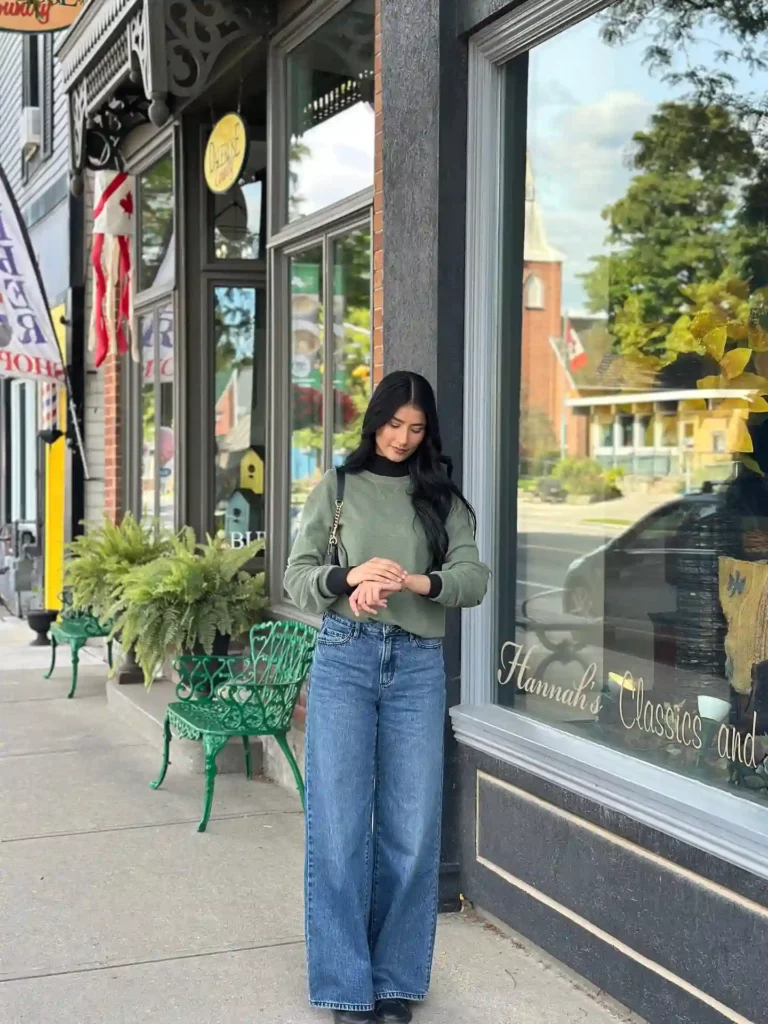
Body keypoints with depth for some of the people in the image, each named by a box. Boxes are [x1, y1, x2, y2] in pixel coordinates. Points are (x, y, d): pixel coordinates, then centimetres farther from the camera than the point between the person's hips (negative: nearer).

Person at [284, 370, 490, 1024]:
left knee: (412, 828, 2)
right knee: (341, 824, -2)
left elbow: (473, 578, -1)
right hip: (345, 658, -1)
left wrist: (411, 582, -20)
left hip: (418, 665, 1)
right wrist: (351, 576, -16)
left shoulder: (443, 497, 10)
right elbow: (298, 577, 5)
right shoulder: (338, 487, 8)